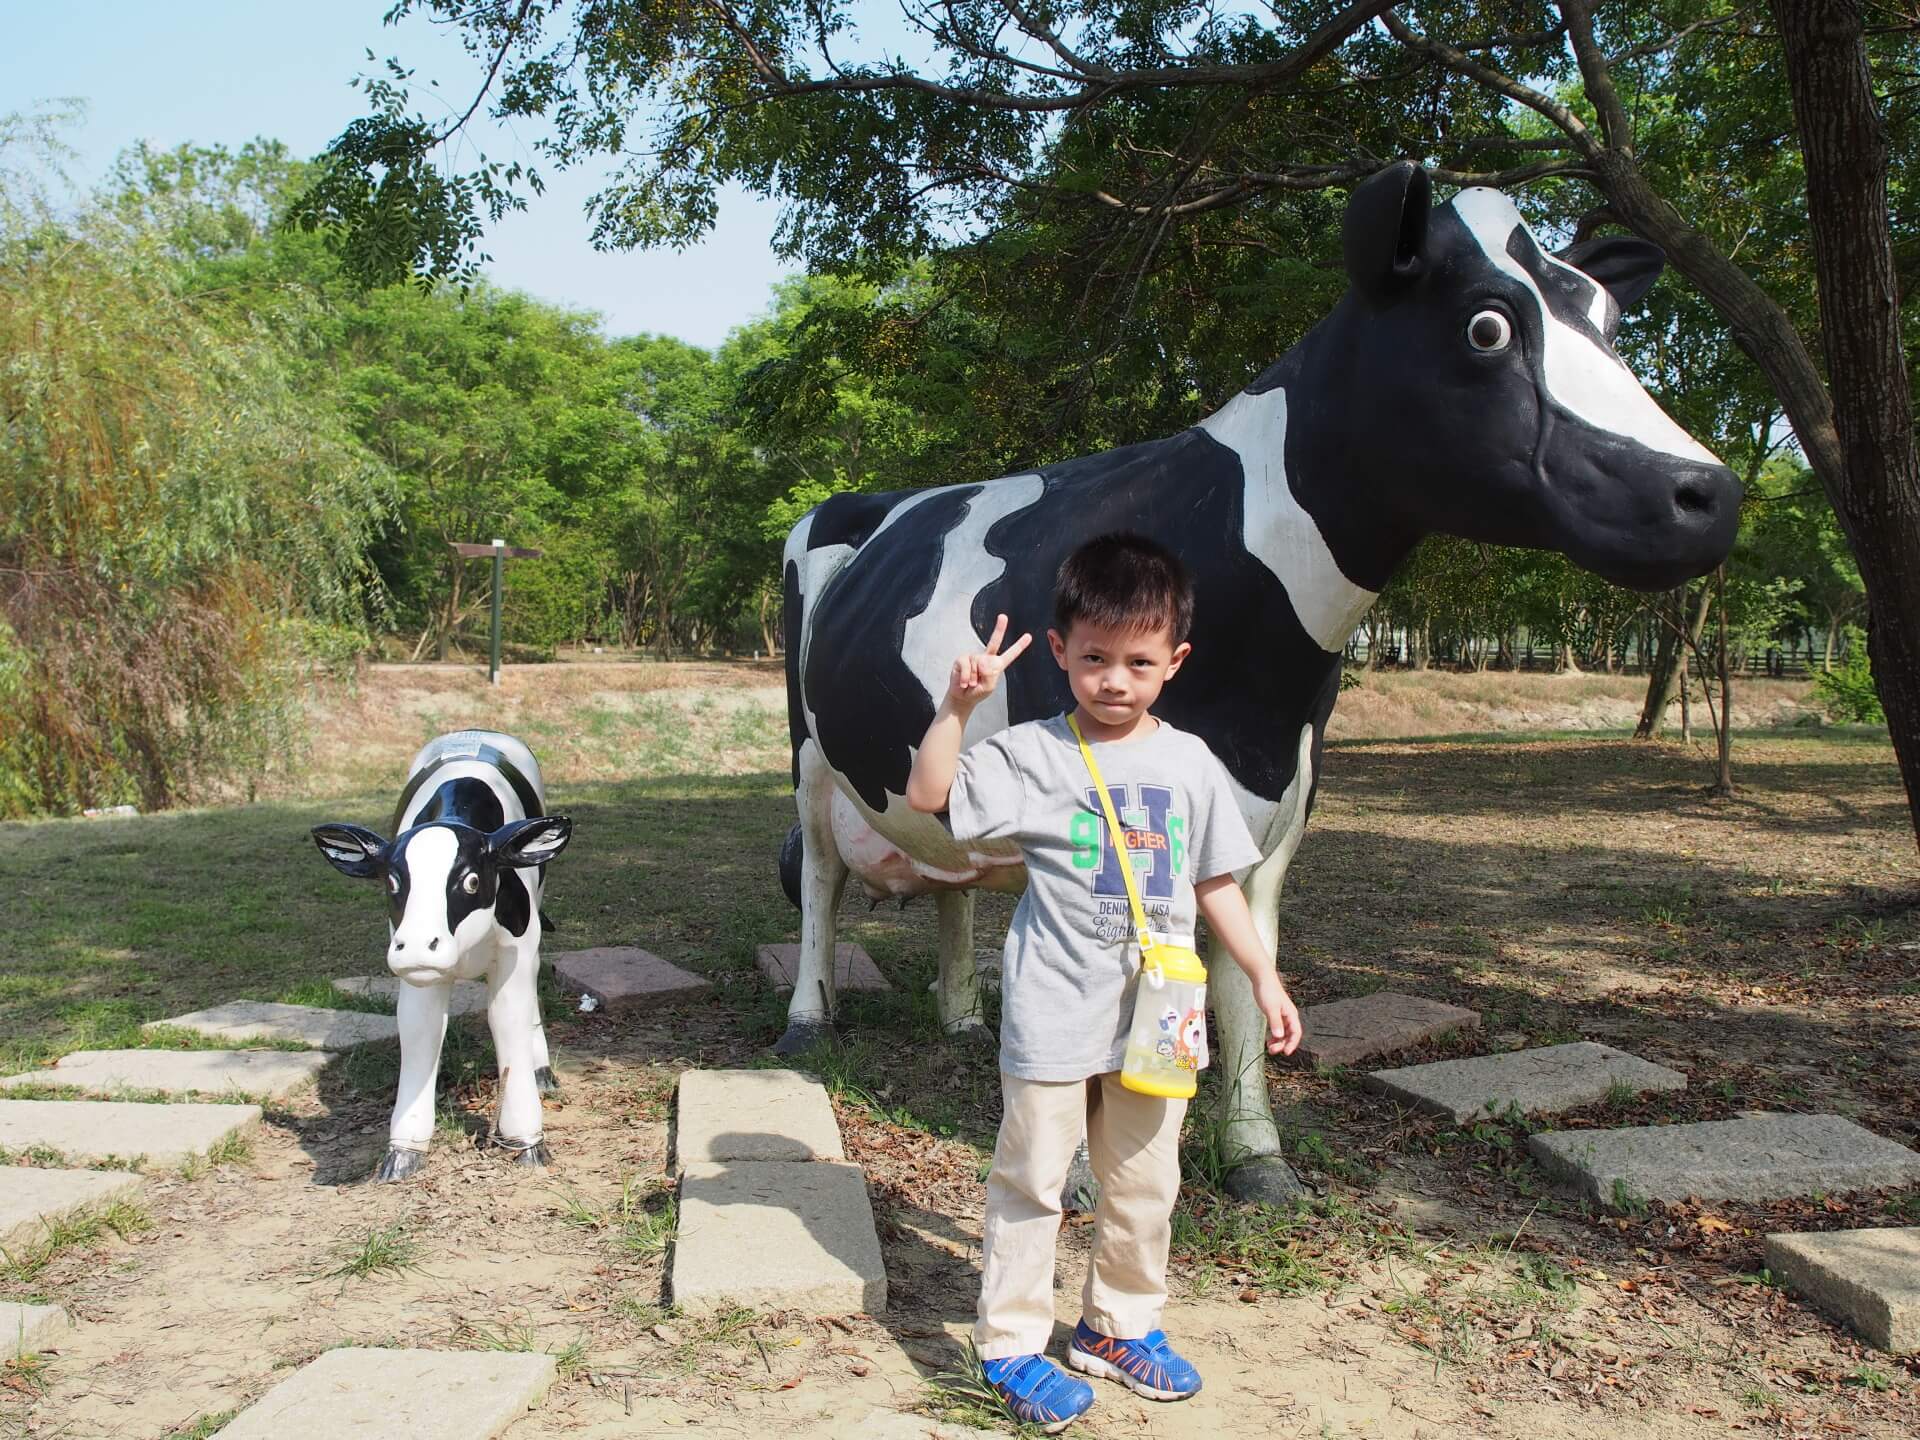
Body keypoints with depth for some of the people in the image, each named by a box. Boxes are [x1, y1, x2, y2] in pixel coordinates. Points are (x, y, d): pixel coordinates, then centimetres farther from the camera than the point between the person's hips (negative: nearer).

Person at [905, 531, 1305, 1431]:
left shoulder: (1190, 763, 3)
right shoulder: (1032, 754, -8)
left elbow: (1216, 884, 11)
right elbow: (927, 794, -17)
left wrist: (1265, 980, 11)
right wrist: (958, 704, -26)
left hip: (1156, 1017, 4)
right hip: (1053, 1018, -4)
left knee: (1144, 1183, 16)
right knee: (1031, 1179, 8)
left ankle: (1120, 1327, 36)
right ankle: (1011, 1345, 24)